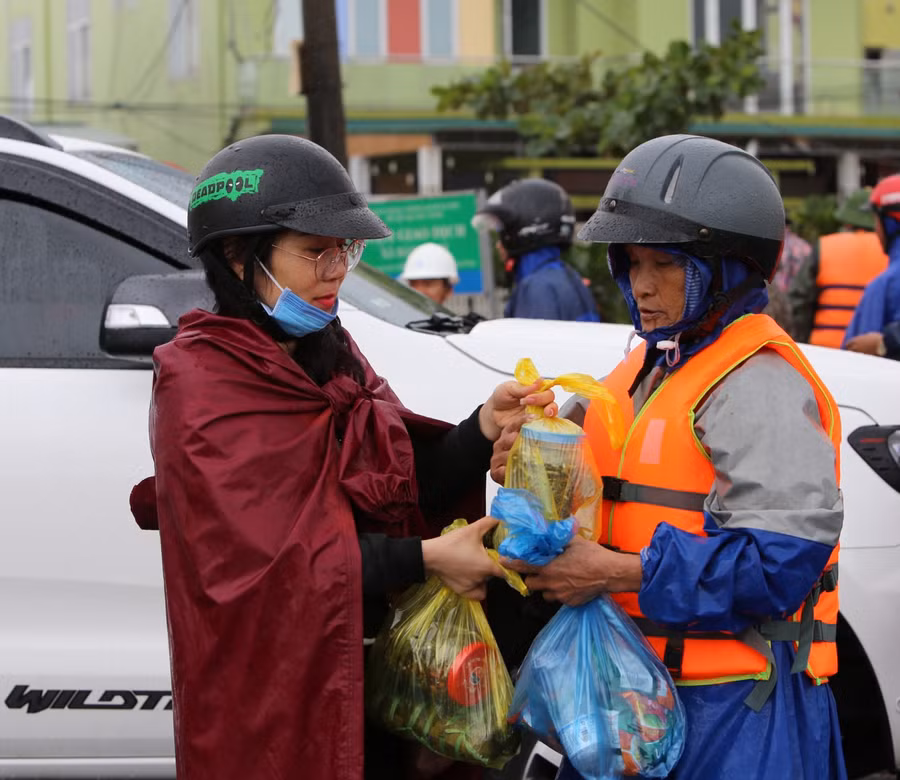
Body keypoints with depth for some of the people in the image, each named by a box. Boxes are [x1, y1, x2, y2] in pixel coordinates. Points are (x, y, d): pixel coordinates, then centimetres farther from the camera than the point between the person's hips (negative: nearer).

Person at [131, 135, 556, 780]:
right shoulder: (200, 382, -12)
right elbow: (257, 557, -20)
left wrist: (486, 428, -13)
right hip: (268, 699, -7)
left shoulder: (334, 357, 11)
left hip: (366, 678, 7)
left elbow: (408, 487, 5)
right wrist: (424, 558, -20)